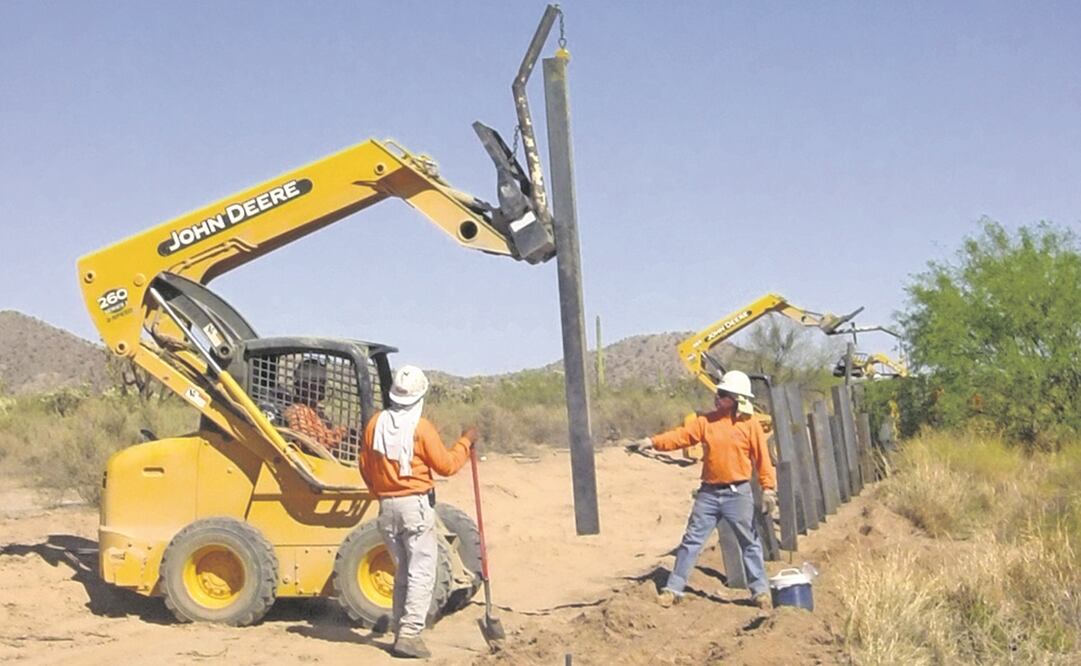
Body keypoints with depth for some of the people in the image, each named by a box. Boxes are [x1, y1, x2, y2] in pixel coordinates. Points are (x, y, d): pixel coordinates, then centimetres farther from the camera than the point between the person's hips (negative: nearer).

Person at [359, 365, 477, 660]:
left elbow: (365, 467, 12)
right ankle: (409, 634, -9)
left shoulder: (375, 423, 3)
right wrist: (465, 442, 8)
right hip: (415, 505, -6)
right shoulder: (420, 427, -12)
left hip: (386, 506, 6)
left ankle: (400, 629, 21)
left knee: (403, 569, 18)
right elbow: (445, 465, -6)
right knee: (422, 571, -3)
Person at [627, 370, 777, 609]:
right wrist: (652, 442, -19)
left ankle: (760, 590, 17)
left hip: (738, 493, -3)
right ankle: (674, 589, 8)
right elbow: (682, 435, -5)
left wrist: (769, 488, -10)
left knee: (749, 542, 5)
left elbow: (763, 458, -5)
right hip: (709, 492, 3)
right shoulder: (706, 421, 5)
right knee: (692, 540, 4)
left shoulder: (750, 424, -4)